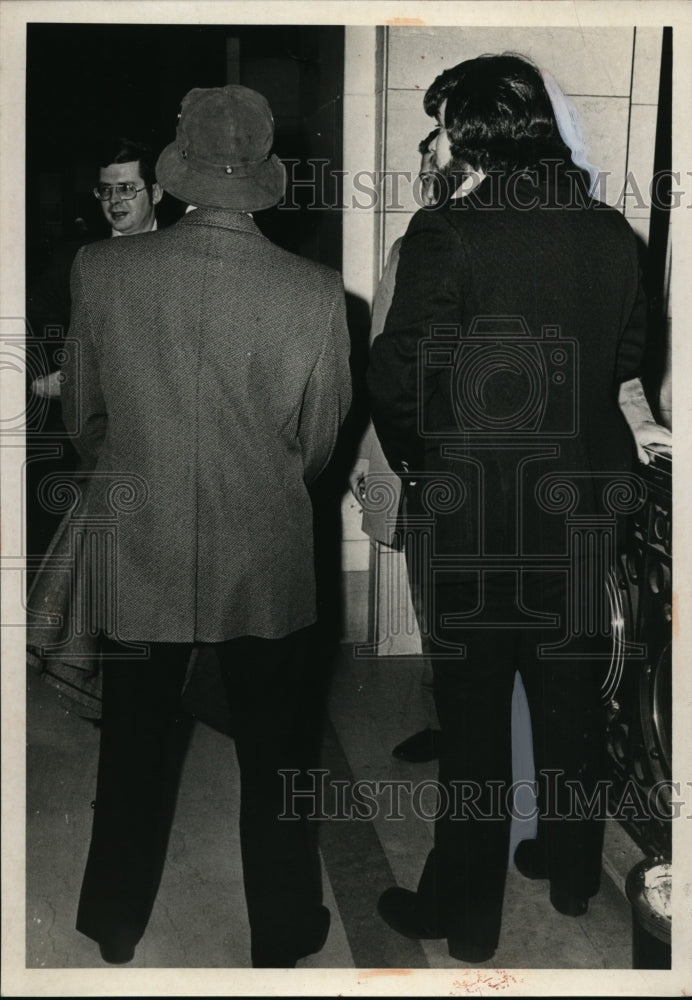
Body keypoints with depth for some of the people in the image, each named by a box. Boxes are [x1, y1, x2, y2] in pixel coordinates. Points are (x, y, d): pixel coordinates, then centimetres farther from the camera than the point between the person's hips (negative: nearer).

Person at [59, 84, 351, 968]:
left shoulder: (102, 271, -12)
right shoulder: (316, 295, -15)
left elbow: (82, 417, 2)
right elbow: (318, 445, -3)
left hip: (135, 555, 2)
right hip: (267, 563, -1)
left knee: (134, 757, 20)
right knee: (275, 760, 17)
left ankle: (116, 936, 39)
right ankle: (280, 942, 34)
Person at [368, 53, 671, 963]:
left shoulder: (447, 233, -14)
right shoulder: (610, 232, 2)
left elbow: (397, 375, -17)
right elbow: (629, 361, 6)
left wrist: (411, 461, 0)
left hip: (475, 506, -5)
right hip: (582, 502, 5)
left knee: (475, 709, 7)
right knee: (571, 691, 19)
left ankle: (465, 911, 21)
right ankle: (572, 869, 37)